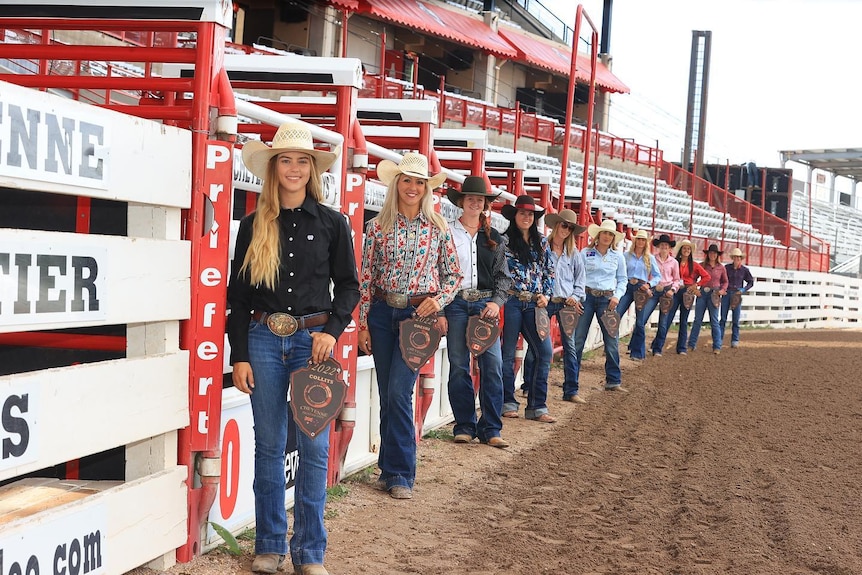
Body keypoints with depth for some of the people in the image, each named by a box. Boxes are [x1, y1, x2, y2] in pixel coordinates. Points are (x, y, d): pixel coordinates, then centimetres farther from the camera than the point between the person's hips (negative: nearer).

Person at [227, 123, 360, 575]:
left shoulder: (331, 224, 3)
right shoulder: (254, 225, 4)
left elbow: (348, 286, 8)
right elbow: (238, 293, 5)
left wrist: (331, 330, -8)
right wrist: (239, 355, 0)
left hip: (312, 339, -1)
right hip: (263, 339, 1)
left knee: (314, 446, -1)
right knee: (269, 445, 7)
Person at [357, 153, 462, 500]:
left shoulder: (438, 229, 2)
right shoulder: (378, 227, 3)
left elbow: (454, 274, 8)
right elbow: (366, 277, 4)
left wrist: (440, 300, -11)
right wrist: (363, 323, 1)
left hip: (418, 315, -2)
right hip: (382, 314, 2)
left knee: (399, 392, -10)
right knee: (387, 394, 7)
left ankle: (399, 474, 0)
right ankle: (392, 468, 19)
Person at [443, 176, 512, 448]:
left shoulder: (494, 238, 12)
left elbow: (503, 275, 13)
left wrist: (496, 302, -3)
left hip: (485, 303, 2)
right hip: (456, 303, -2)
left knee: (493, 365, -6)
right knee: (459, 366, 1)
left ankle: (490, 429, 0)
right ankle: (464, 426, 11)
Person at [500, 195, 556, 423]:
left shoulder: (541, 241, 14)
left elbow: (549, 271, 16)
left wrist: (546, 294, 3)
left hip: (534, 304, 4)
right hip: (511, 302, -4)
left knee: (545, 351, -3)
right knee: (508, 353, 2)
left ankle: (537, 406, 3)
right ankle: (508, 402, 14)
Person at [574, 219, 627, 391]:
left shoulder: (618, 257, 9)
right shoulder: (585, 253, 3)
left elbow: (623, 279, 13)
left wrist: (617, 295, -3)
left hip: (607, 299, 2)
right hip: (587, 296, -2)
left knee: (612, 340, -1)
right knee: (577, 338, -2)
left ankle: (613, 381, 6)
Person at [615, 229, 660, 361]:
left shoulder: (650, 258, 8)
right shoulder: (627, 255, 7)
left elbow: (658, 276, 9)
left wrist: (649, 284, -8)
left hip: (642, 288, 0)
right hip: (628, 286, 0)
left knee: (640, 322, 1)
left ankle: (637, 352, 10)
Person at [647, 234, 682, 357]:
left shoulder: (674, 262, 7)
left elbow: (677, 279, 12)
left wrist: (673, 290, -4)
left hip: (667, 291, 1)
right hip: (654, 290, -1)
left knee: (663, 322, 2)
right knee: (642, 318, -11)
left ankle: (657, 349, 11)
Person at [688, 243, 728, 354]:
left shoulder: (721, 268, 6)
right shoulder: (702, 266, 5)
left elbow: (725, 281, 15)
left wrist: (723, 290, -3)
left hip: (714, 294, -1)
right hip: (702, 293, 1)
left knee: (714, 321, -1)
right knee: (697, 319, 4)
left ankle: (717, 347, 3)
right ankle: (692, 345, 10)